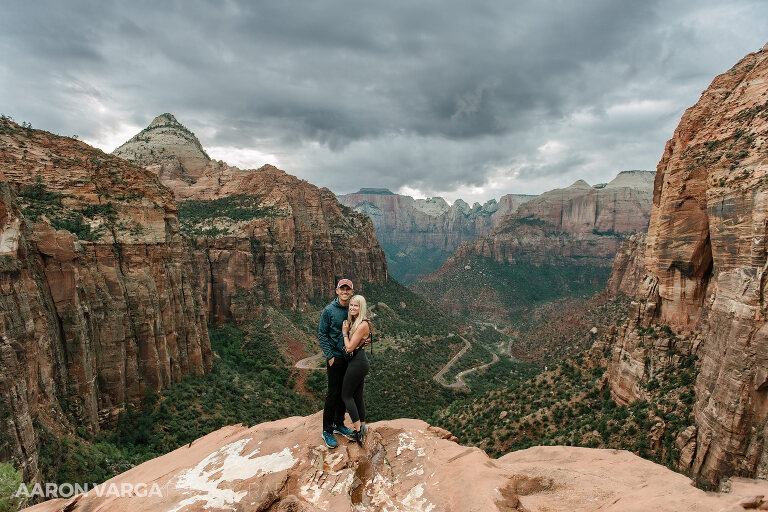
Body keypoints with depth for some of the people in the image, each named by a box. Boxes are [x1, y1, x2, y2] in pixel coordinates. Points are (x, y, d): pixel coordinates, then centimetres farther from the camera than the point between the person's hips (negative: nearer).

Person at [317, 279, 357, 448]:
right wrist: (330, 356, -12)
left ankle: (339, 424, 31)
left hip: (350, 357, 5)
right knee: (333, 393, -1)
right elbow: (322, 334, -7)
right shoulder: (329, 310, -9)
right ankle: (327, 431, 13)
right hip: (335, 357, -5)